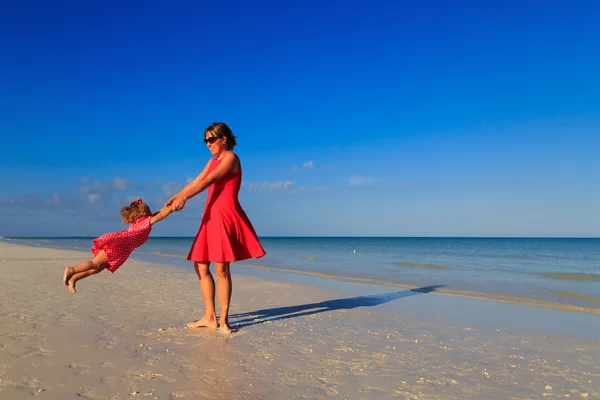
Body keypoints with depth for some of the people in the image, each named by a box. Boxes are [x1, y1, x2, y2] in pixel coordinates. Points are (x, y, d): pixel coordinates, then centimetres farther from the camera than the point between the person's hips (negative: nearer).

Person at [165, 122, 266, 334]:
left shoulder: (231, 158, -7)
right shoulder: (213, 161, 20)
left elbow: (208, 181, -17)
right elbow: (195, 182, 18)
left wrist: (184, 197, -24)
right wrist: (175, 197, 7)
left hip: (226, 216, -9)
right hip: (211, 216, 9)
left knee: (221, 269, -9)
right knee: (201, 266, 7)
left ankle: (223, 320, 0)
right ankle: (209, 317, 14)